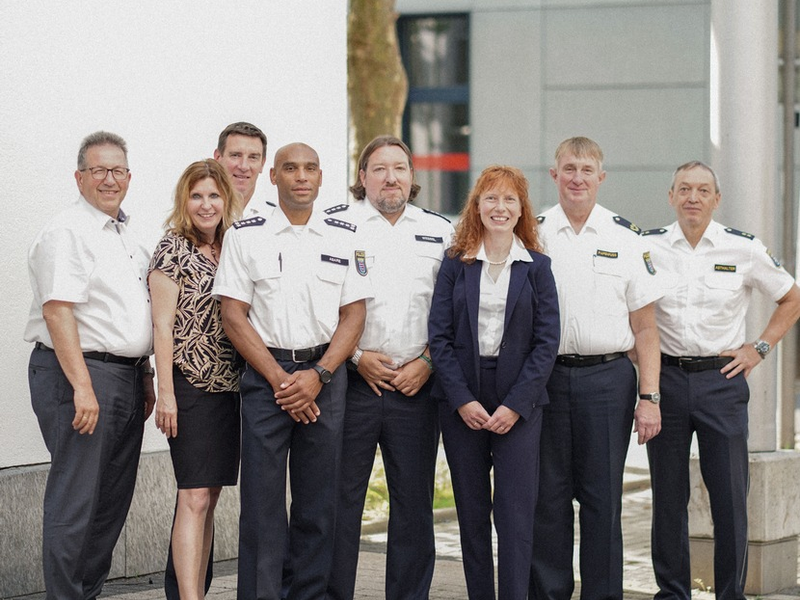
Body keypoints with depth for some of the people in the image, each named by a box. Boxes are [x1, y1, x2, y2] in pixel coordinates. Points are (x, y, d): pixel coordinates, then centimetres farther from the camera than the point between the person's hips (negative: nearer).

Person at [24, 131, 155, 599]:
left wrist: (145, 376, 21)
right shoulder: (66, 234, -10)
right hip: (79, 373, -9)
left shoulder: (127, 236, 18)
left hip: (127, 379, 9)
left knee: (114, 500, 11)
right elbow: (58, 312, -19)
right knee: (76, 500, -7)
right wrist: (83, 386, -24)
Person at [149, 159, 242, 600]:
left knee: (209, 497, 9)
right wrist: (165, 394, -13)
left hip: (229, 387, 6)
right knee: (194, 499, -11)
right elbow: (163, 325, -8)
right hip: (192, 385, -6)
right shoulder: (173, 249, -5)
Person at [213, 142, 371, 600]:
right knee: (262, 499, -3)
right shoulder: (246, 236, 3)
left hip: (325, 378, 2)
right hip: (265, 374, -1)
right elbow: (233, 315, -1)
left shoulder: (345, 238, 8)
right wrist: (279, 378, -8)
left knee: (318, 502, 4)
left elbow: (354, 315, 5)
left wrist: (317, 376, -8)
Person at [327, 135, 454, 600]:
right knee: (341, 498, -1)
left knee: (414, 502, 6)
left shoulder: (440, 231, 11)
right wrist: (356, 357, -8)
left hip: (417, 385, 2)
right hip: (352, 383, -2)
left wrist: (428, 362, -2)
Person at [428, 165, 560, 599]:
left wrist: (515, 404, -10)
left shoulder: (537, 266, 4)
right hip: (460, 398, 1)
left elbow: (547, 340, -1)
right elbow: (439, 335, 1)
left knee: (516, 515, -6)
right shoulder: (456, 263, 5)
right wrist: (462, 400, -9)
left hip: (518, 403, -1)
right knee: (471, 512, 5)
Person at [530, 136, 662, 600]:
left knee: (603, 497, 2)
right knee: (548, 496, 4)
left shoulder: (626, 239, 5)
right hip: (545, 376, 1)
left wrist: (649, 396, -4)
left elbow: (645, 327, 4)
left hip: (608, 377, 0)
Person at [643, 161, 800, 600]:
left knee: (730, 495, -2)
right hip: (665, 378, 1)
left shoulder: (744, 249, 1)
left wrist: (759, 348, 5)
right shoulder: (648, 247, 2)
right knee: (667, 495, 5)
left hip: (722, 379, -1)